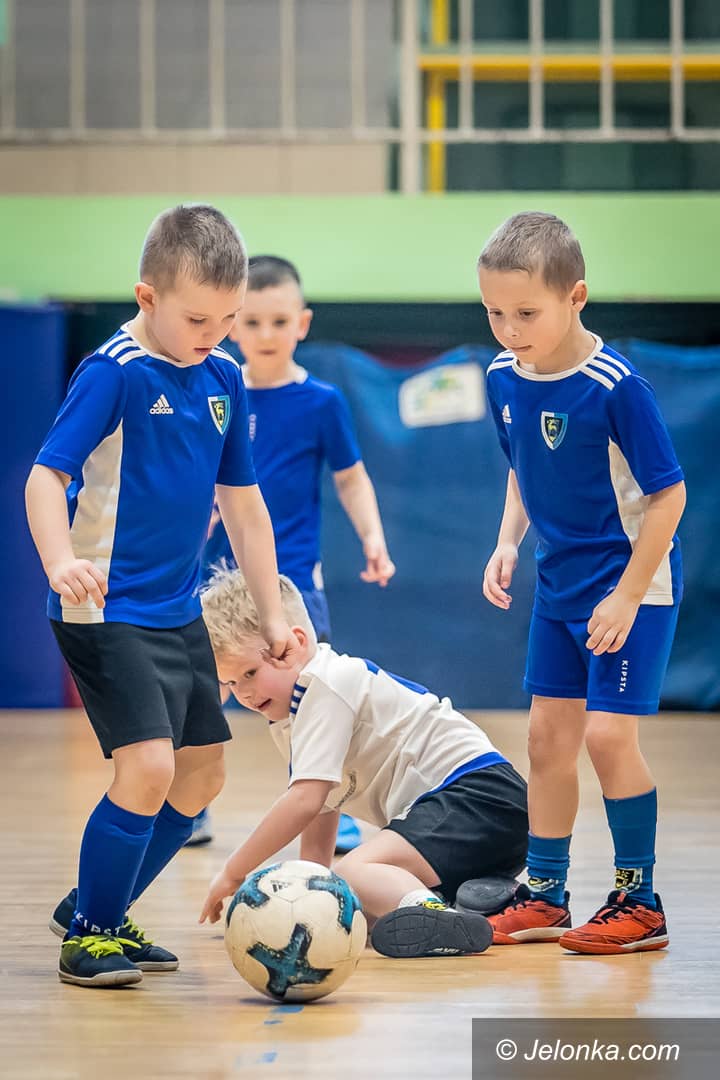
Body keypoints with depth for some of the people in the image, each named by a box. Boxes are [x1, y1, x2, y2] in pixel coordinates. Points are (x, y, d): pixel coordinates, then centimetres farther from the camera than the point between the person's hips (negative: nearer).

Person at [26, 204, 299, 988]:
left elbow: (242, 501, 14)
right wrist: (60, 562, -41)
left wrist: (271, 614, 14)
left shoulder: (222, 379, 5)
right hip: (106, 608, -8)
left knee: (201, 774, 14)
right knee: (148, 765, -17)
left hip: (177, 610, 8)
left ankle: (97, 912, 29)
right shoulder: (114, 373, -15)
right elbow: (46, 476, -22)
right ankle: (86, 936, 1)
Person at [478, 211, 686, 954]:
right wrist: (507, 544, 0)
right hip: (559, 582, 7)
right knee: (548, 736, 10)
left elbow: (668, 494, -19)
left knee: (607, 733, -12)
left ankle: (640, 902, 1)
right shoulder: (504, 379, -3)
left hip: (630, 582, -7)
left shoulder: (614, 386, -24)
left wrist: (627, 597, -20)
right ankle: (544, 896, 21)